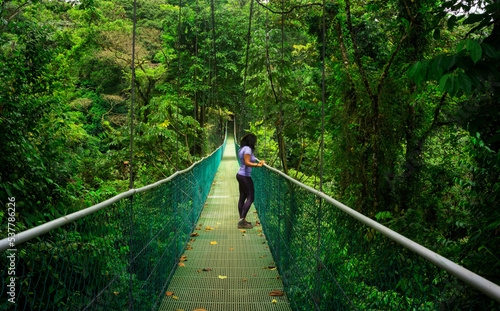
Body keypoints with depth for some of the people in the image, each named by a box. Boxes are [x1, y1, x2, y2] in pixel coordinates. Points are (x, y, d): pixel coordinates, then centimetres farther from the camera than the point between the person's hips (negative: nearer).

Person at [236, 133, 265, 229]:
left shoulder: (242, 149, 13)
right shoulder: (247, 149, -16)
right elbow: (247, 163, -23)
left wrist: (258, 163, 17)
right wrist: (258, 165, -24)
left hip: (240, 175, 10)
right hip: (245, 176, -10)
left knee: (242, 198, 11)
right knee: (250, 198, -6)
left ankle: (242, 220, 17)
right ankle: (242, 220, -9)